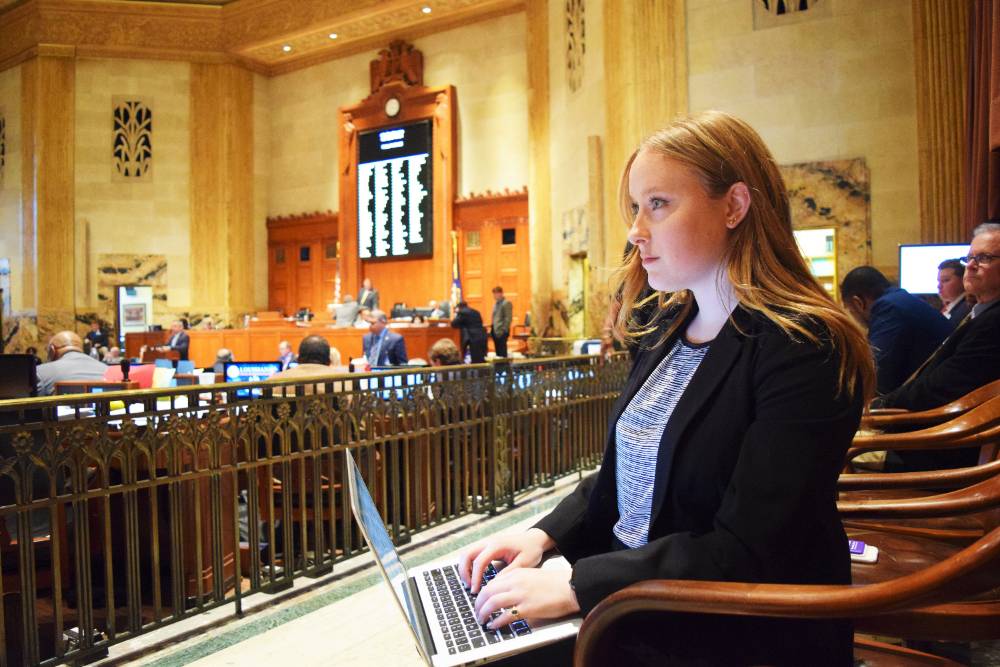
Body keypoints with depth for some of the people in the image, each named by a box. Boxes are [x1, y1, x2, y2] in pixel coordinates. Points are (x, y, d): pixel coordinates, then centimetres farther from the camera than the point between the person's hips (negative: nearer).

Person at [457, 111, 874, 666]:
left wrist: (577, 586, -24)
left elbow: (747, 556, -23)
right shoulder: (669, 328, 6)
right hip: (630, 606, 7)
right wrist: (545, 535, -3)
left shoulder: (803, 350, -19)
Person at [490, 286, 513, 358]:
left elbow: (508, 318, -14)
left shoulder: (507, 303, -8)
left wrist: (503, 330, -18)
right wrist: (492, 330, 12)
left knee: (502, 351, -6)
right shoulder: (496, 303, 18)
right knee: (498, 351, 11)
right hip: (495, 331, 8)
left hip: (501, 332, -8)